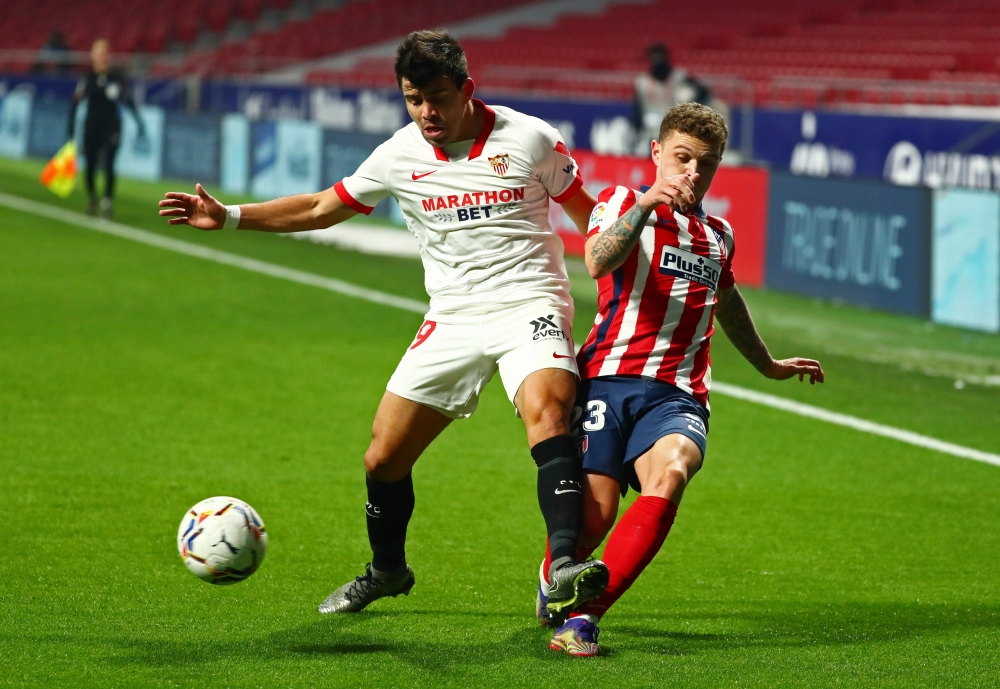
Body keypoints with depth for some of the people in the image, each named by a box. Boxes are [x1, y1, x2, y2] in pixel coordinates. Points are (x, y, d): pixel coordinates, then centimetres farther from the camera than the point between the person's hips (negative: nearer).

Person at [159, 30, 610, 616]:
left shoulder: (529, 139, -6)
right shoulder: (400, 156, 3)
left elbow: (587, 213, 8)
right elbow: (321, 209, 14)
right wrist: (228, 216, 7)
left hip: (529, 307, -4)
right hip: (452, 321, 4)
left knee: (548, 412, -34)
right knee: (384, 458, 2)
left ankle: (565, 566, -43)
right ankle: (387, 571, 29)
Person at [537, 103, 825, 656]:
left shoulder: (719, 236, 22)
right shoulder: (622, 201, 6)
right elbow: (597, 262, -16)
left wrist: (769, 365, 56)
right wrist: (648, 203, -30)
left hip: (678, 396, 3)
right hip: (609, 378, -3)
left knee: (669, 475, -31)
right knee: (593, 517, -18)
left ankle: (585, 616, -33)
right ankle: (554, 581, 20)